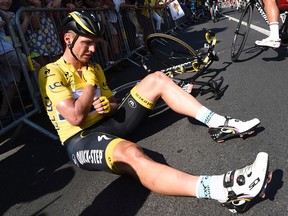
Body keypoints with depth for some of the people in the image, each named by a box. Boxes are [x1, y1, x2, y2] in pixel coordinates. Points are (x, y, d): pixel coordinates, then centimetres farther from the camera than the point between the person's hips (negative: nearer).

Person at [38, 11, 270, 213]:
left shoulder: (94, 68, 13)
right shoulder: (51, 72, -10)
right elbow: (76, 117, -20)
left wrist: (107, 105, -9)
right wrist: (90, 82, -7)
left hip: (109, 124, 8)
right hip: (81, 141, -7)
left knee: (157, 79, -4)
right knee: (131, 153, -44)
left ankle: (219, 124, -11)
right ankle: (224, 190, -59)